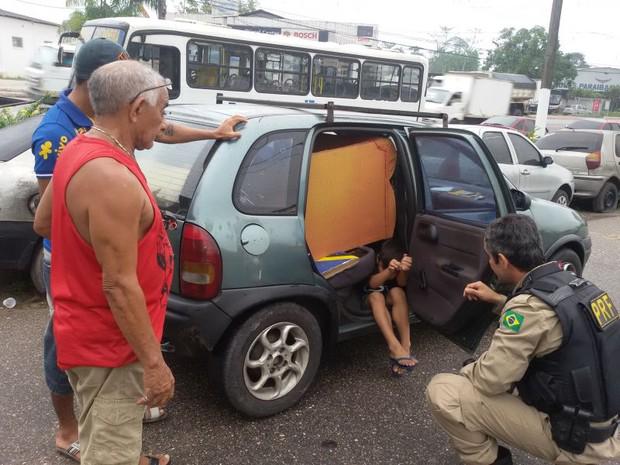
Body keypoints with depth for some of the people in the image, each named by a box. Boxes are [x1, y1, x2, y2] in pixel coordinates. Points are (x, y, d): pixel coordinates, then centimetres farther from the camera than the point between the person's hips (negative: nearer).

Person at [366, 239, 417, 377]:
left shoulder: (399, 261, -19)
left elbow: (402, 283, -35)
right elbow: (373, 284, -43)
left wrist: (403, 270, -59)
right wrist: (388, 271, -64)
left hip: (391, 298, 2)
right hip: (371, 299, -1)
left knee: (397, 292, -34)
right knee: (376, 296, -38)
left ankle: (405, 346, -42)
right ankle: (395, 347, -54)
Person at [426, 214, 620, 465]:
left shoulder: (531, 306, -26)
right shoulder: (574, 284, 0)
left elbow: (489, 380, -21)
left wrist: (467, 370, 1)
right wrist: (498, 300, 19)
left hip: (572, 437, -8)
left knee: (442, 392, -12)